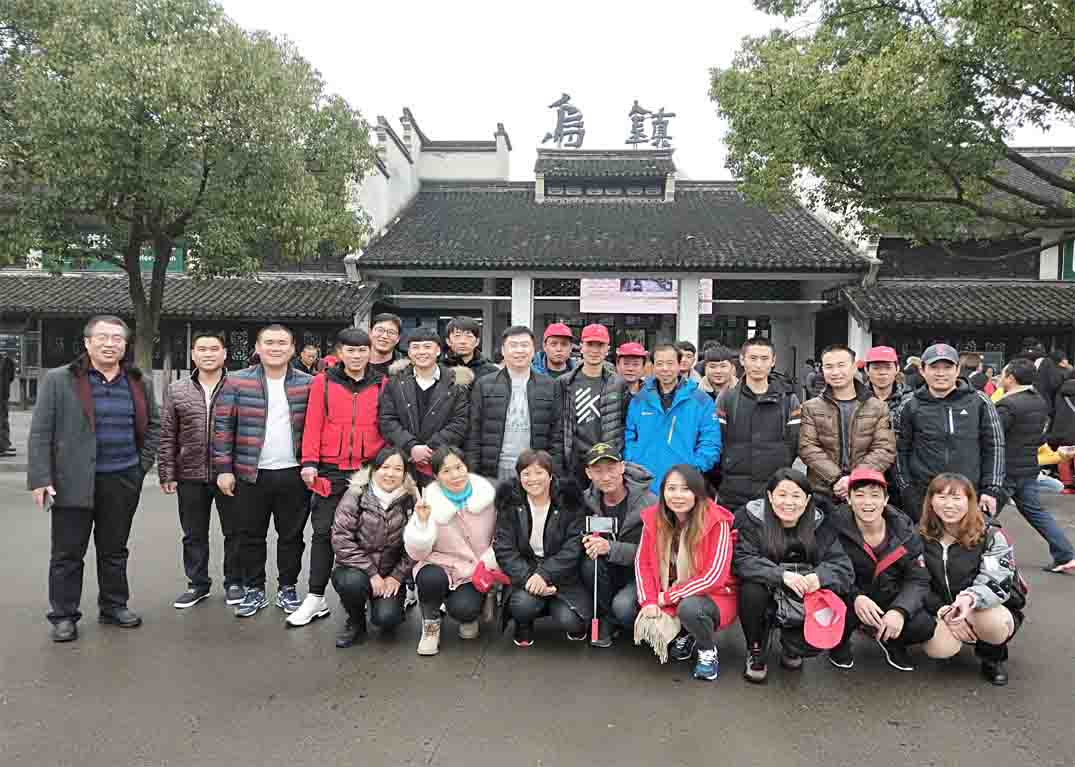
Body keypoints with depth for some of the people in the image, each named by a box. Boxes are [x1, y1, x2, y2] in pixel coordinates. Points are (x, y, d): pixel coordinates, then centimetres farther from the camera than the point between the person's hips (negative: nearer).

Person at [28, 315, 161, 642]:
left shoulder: (140, 383, 7)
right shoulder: (58, 380, -4)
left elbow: (153, 425, 16)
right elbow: (40, 433, -6)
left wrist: (143, 464, 6)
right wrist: (40, 479, -11)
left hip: (123, 481, 3)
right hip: (73, 481, -3)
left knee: (114, 550, 14)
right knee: (67, 553, 6)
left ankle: (114, 606, 27)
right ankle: (63, 616, 18)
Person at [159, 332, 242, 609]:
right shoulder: (176, 391, 6)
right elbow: (167, 436, 7)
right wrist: (166, 474, 2)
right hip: (190, 476, 3)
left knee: (234, 532, 7)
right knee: (194, 534, 13)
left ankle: (234, 583, 22)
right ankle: (198, 583, 28)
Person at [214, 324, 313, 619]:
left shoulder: (308, 384, 3)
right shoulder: (237, 382, 0)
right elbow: (222, 426, -1)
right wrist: (223, 468, -5)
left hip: (294, 474, 1)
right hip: (251, 474, 0)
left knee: (292, 536, 9)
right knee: (251, 536, 9)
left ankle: (287, 589, 24)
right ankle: (254, 591, 24)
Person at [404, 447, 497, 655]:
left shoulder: (486, 493, -10)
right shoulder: (430, 502, -12)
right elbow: (417, 553, -14)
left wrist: (492, 560, -12)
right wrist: (422, 521, -29)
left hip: (476, 571, 0)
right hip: (441, 564, 0)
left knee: (463, 609, -28)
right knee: (431, 579, -33)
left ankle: (469, 616, 12)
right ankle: (431, 626, -2)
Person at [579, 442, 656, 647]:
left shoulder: (649, 503, -18)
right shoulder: (588, 500, -2)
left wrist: (610, 548, -30)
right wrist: (589, 542, -18)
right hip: (612, 570, 5)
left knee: (623, 606, -32)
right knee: (590, 564, -27)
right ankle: (608, 621, -5)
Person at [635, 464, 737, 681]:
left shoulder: (716, 522, -22)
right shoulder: (653, 519, -8)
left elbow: (713, 576, -24)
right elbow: (643, 563, -4)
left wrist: (668, 597, -21)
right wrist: (649, 601, -20)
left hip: (714, 596, -5)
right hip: (668, 598, 5)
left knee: (689, 608, -36)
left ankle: (708, 651, -2)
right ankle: (683, 636, 14)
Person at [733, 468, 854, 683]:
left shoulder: (820, 525, -5)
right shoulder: (751, 517, -12)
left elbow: (844, 568, -10)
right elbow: (742, 561, -22)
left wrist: (819, 577, -33)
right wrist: (782, 575, -36)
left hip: (803, 605, 2)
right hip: (765, 600, -2)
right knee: (752, 589, -33)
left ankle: (790, 646, 17)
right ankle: (756, 652, -3)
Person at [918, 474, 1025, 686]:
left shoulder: (992, 535, -10)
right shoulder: (923, 538, -3)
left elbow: (998, 583, -21)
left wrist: (970, 598, -43)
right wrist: (945, 612, -21)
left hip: (993, 607, -1)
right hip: (942, 611, 2)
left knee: (991, 623, -37)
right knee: (937, 649, -28)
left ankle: (994, 656, 0)